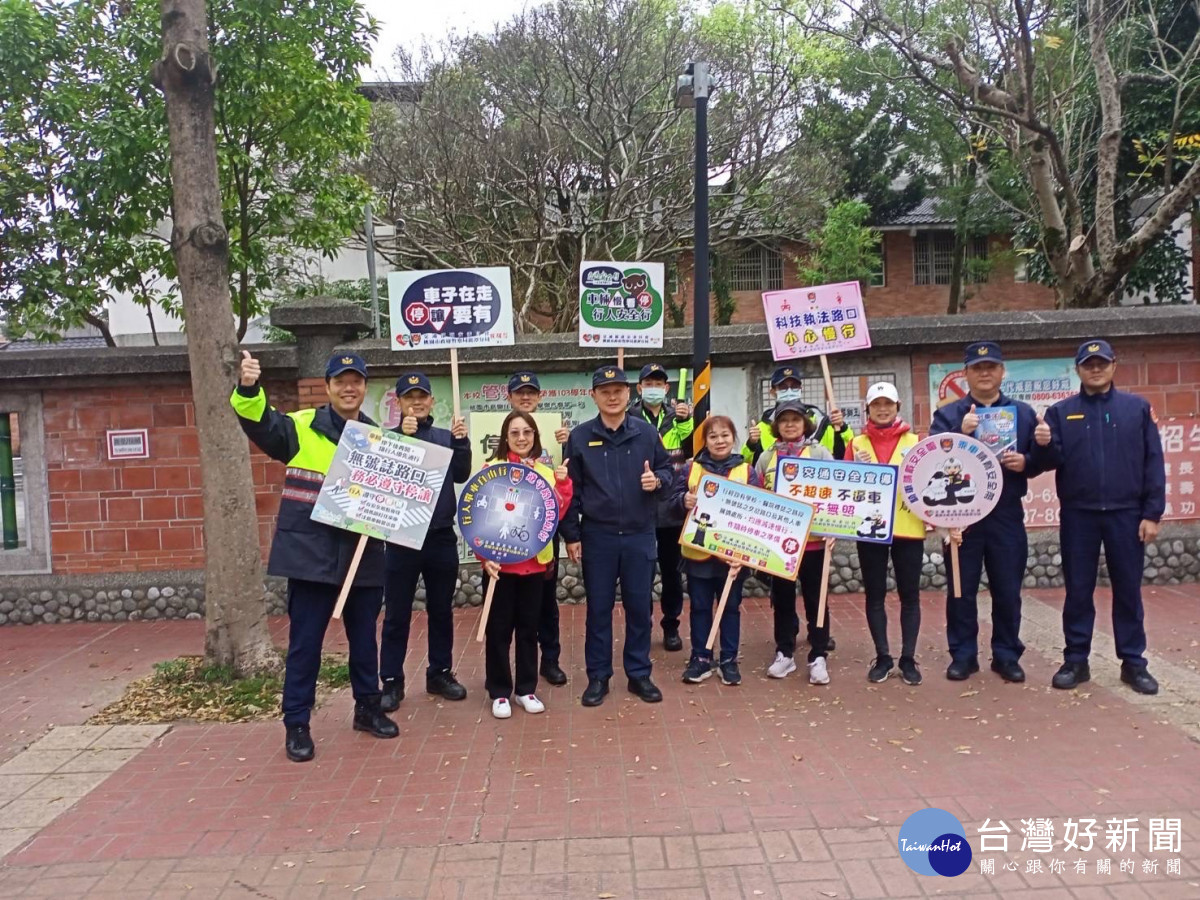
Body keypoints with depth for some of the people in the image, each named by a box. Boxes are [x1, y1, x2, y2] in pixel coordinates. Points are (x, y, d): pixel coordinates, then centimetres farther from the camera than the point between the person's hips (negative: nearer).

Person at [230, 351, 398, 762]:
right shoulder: (301, 427, -3)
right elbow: (258, 421, -19)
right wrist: (248, 389, -39)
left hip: (364, 556, 4)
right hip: (311, 555, -3)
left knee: (364, 638, 16)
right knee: (305, 642, 4)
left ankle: (368, 708, 33)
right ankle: (296, 725, 17)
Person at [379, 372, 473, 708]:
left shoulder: (445, 437, 6)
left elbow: (461, 475, -5)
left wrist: (461, 441, -18)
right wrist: (403, 436, -26)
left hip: (442, 537, 3)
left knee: (442, 610, 13)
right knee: (397, 614, 4)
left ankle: (440, 673, 26)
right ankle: (392, 680, 14)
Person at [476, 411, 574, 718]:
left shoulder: (546, 472, 7)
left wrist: (562, 482, -12)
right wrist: (485, 555, -16)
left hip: (535, 561, 4)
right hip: (501, 562, -3)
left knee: (529, 626, 12)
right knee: (499, 628, 5)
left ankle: (526, 689, 24)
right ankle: (499, 692, 17)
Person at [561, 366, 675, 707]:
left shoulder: (646, 432, 1)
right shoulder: (580, 436, -1)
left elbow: (666, 469, 10)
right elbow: (571, 489, 0)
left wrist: (658, 480, -14)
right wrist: (571, 535, -3)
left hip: (640, 535, 1)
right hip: (597, 536, -1)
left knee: (639, 607, 9)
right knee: (599, 608, 7)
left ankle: (639, 674, 23)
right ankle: (598, 676, 20)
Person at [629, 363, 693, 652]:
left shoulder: (677, 414, 8)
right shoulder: (629, 418, 0)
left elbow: (693, 449, -3)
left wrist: (686, 422, -15)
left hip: (672, 505, 2)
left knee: (671, 568, 12)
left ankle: (671, 625, 25)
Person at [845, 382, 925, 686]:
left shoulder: (915, 442, 5)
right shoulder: (857, 444, 5)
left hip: (908, 528, 0)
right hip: (869, 528, 0)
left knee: (909, 595, 6)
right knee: (875, 595, 7)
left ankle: (908, 659, 16)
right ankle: (882, 657, 18)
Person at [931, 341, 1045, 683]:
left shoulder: (1023, 412, 10)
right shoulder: (947, 414, 4)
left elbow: (1041, 459, 10)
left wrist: (1025, 462, -12)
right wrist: (960, 433, -22)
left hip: (1007, 515, 1)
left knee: (1008, 590, 7)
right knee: (961, 590, 4)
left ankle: (1007, 655, 21)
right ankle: (963, 655, 15)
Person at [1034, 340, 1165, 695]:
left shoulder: (1137, 408, 3)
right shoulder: (1060, 412, 5)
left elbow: (1153, 463, 0)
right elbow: (1055, 461, -1)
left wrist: (1152, 513, -5)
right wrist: (1045, 445, -23)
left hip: (1126, 513, 0)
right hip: (1078, 515, 0)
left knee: (1128, 589, 7)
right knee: (1078, 590, 6)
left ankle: (1133, 662, 18)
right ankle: (1076, 660, 15)